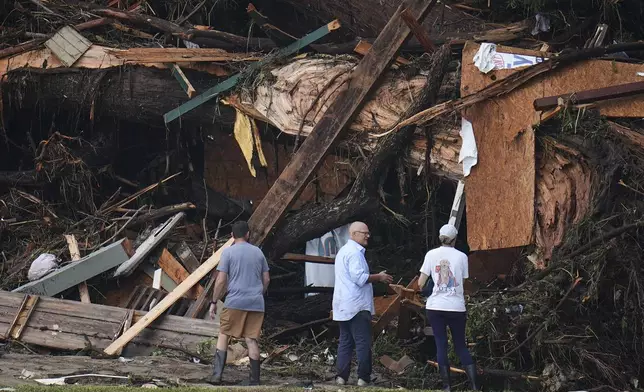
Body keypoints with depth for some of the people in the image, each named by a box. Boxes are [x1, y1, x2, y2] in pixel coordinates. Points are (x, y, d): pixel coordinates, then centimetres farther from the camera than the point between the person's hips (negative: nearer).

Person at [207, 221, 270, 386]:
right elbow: (266, 279, 13)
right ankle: (255, 380, 4)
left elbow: (221, 280, -7)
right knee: (251, 339, 5)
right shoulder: (258, 252, 10)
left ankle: (217, 374, -2)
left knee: (223, 335, 7)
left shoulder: (228, 252, -2)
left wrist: (214, 302, 0)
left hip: (235, 302, -3)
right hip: (256, 303, 3)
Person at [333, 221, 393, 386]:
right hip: (357, 306, -10)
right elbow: (359, 278, -21)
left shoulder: (343, 251, 20)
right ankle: (363, 377, -7)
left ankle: (342, 376, 7)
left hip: (344, 307, 10)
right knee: (363, 343, -6)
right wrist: (379, 277, -9)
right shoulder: (355, 252, -14)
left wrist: (375, 277, 21)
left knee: (345, 342, 9)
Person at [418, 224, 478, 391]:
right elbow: (463, 281, 2)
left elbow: (421, 283, 1)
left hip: (435, 307, 0)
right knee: (461, 346, 11)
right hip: (456, 307, 0)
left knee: (441, 345, 7)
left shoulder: (431, 254, -1)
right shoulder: (461, 256, 0)